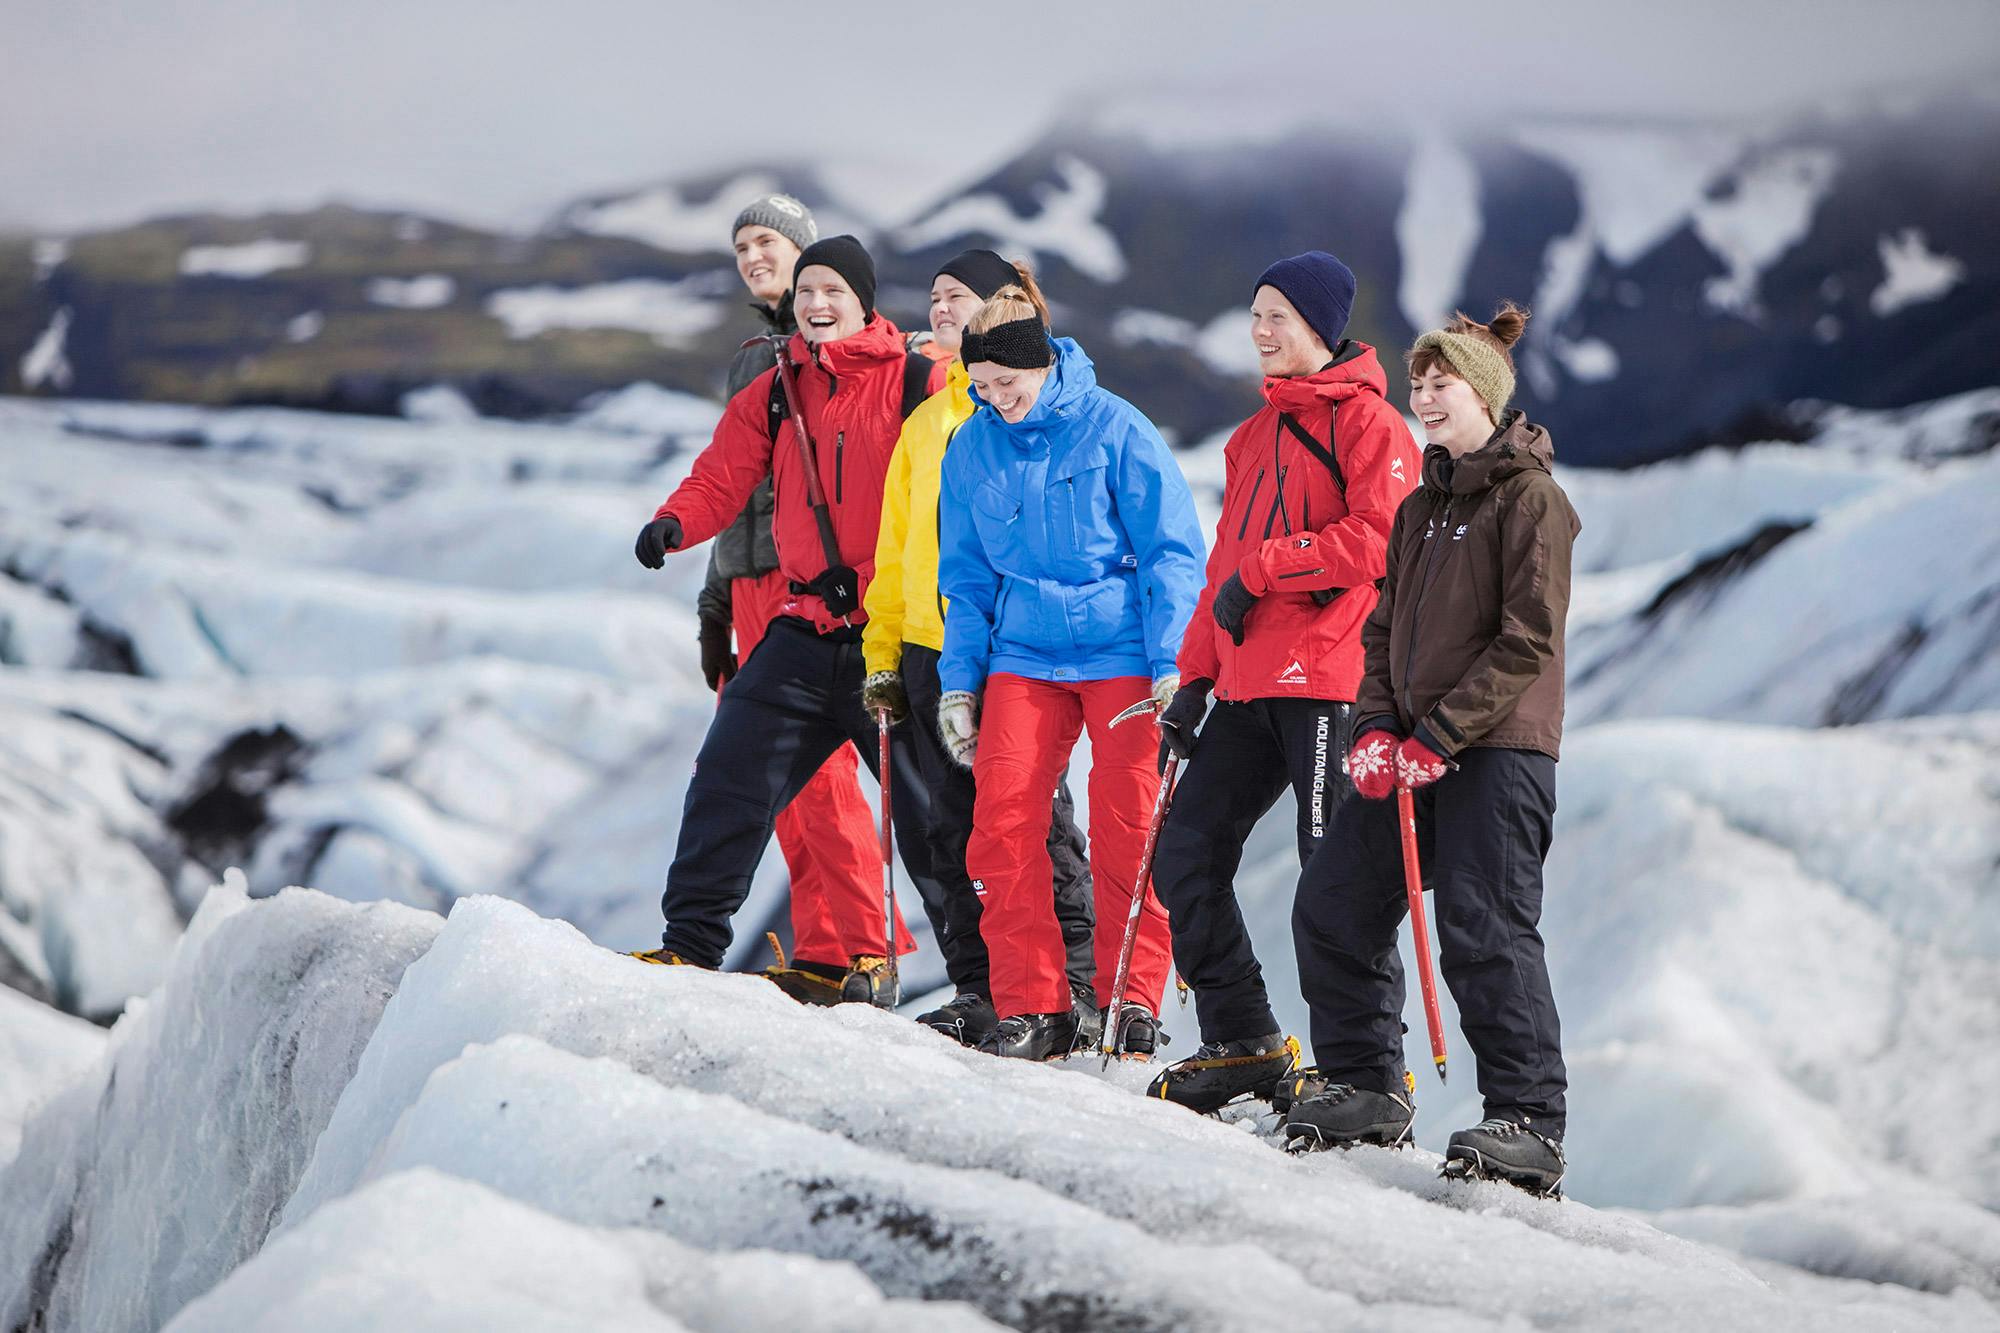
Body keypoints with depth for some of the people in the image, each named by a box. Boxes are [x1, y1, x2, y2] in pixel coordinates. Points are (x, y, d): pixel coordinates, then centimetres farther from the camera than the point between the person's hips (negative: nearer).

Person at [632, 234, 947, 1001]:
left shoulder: (917, 384, -2)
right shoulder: (773, 396, 12)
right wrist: (674, 522, -16)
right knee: (730, 779, -2)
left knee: (930, 808, 1)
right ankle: (692, 941, 6)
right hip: (804, 632, 4)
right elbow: (723, 479, 5)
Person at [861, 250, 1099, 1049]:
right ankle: (978, 991, 9)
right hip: (932, 646, 6)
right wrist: (884, 654, 15)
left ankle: (1074, 982, -1)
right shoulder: (925, 423, 20)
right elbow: (895, 549, 21)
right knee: (956, 828, 5)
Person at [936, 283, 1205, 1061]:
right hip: (1023, 656, 3)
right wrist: (959, 680, 9)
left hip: (1121, 651, -3)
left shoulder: (1113, 429, -7)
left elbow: (1171, 552, -4)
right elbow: (966, 575, 15)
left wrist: (1172, 664, -10)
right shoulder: (972, 446, 5)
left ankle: (1132, 999, 11)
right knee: (1002, 820, -8)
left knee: (1127, 828, -3)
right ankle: (1031, 1007, 0)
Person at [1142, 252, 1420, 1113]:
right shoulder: (1254, 436, 23)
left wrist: (1264, 568, -13)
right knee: (1185, 859, 4)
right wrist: (1195, 679, 18)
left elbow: (1379, 540, -16)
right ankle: (1243, 1043, 12)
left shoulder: (1365, 421, -3)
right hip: (1249, 685, 8)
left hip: (1327, 683, -8)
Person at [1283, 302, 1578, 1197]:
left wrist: (1440, 736, -17)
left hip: (1497, 751, -8)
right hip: (1412, 751, 9)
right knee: (1332, 905, 6)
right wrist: (1376, 727, 2)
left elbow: (1529, 641, -14)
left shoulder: (1530, 498, -8)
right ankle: (1367, 1087, 18)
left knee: (1485, 931, -13)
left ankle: (1529, 1124, -9)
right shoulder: (1421, 507, 18)